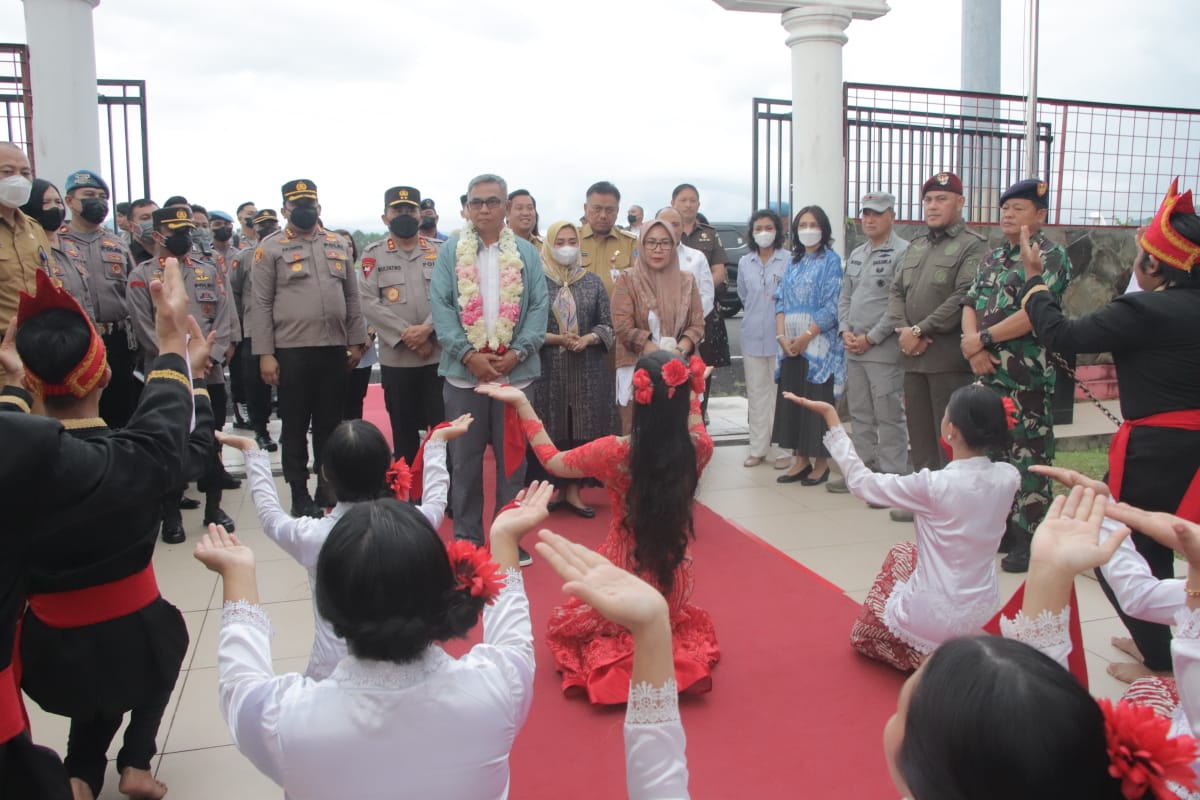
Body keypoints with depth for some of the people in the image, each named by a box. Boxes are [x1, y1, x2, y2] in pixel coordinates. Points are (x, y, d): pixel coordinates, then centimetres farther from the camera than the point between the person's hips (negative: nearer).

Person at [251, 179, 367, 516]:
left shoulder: (338, 244, 11)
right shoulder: (271, 247, 0)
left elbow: (352, 297, 13)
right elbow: (262, 304, -4)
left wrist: (356, 342, 8)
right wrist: (265, 353, -9)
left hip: (334, 349, 3)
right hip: (292, 351, -3)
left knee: (330, 424, 11)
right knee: (295, 426, 5)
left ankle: (328, 490, 22)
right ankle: (300, 496, 16)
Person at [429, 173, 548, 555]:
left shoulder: (527, 254, 8)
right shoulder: (450, 252, 5)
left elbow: (538, 308, 2)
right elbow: (441, 307, -2)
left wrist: (517, 353, -11)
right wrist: (469, 355, -13)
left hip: (515, 371, 1)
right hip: (463, 371, 0)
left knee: (512, 457, 8)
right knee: (465, 459, 7)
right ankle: (466, 538, 18)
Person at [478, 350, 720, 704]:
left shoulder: (615, 452, -24)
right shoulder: (698, 448, -15)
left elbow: (551, 460, -6)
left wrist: (521, 404, -3)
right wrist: (693, 391, 25)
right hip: (674, 585, 3)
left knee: (562, 626, 28)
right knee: (666, 619, 38)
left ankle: (615, 659, 6)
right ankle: (673, 652, 8)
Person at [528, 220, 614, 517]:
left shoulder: (593, 282, 9)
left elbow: (607, 325, 9)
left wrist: (588, 338, -11)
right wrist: (556, 339, -16)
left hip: (587, 371, 3)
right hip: (547, 370, -2)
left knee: (582, 429, 3)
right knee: (550, 430, -1)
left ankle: (573, 491, 13)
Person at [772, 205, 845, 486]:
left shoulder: (831, 260, -2)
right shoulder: (794, 263, 16)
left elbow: (832, 306, -10)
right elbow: (781, 301, 11)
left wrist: (806, 336, -15)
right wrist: (782, 335, -3)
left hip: (819, 344, -6)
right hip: (790, 344, 6)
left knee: (818, 402, -3)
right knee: (791, 399, 6)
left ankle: (821, 462, 6)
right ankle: (801, 460, 14)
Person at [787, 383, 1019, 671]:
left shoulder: (935, 485, -27)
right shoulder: (1009, 477, -12)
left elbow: (861, 482, -14)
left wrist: (831, 417, -11)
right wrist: (983, 409, 10)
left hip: (936, 618, -7)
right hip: (983, 609, 7)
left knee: (862, 634, 24)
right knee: (902, 553, 31)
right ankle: (952, 641, 24)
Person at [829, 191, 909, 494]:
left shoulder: (902, 253, -9)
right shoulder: (856, 255, 17)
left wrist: (871, 338, -14)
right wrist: (846, 331, 3)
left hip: (885, 350, -8)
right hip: (854, 350, 8)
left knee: (889, 418, -3)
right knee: (860, 415, 14)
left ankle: (891, 478, 3)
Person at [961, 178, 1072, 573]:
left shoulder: (1050, 256, -8)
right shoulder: (992, 258, 17)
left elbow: (1034, 314, -19)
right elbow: (970, 305, 10)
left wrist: (983, 339, -12)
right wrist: (974, 348, -8)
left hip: (1028, 378, -8)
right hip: (989, 374, 8)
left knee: (1029, 458, -4)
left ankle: (1030, 540, 3)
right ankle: (1003, 528, 27)